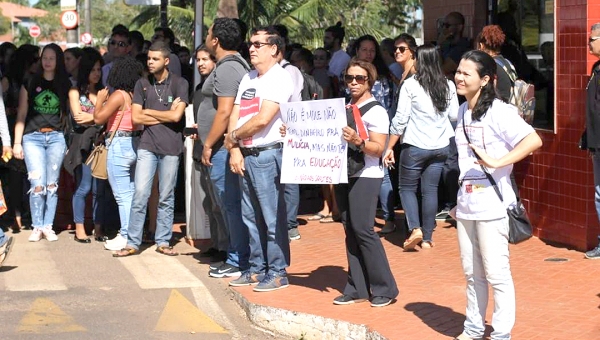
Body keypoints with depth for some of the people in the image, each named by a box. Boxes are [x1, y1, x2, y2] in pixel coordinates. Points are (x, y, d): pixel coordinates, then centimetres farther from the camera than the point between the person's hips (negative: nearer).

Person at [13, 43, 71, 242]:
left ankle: (48, 226, 10)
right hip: (33, 137, -1)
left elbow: (67, 113, 12)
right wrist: (17, 142, -1)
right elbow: (21, 114, 4)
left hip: (56, 137, 2)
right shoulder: (30, 83, 5)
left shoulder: (64, 85, 9)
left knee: (52, 185, 2)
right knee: (38, 185, -9)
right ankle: (37, 227, 2)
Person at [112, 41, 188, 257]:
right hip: (147, 146, 2)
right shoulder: (142, 84, 7)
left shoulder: (179, 84, -1)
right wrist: (166, 115, -5)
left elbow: (176, 116, -11)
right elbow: (136, 118, 0)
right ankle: (132, 242, 2)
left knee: (166, 197, 7)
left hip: (171, 147, -1)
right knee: (140, 194, -4)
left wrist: (149, 112, -2)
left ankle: (163, 242, 16)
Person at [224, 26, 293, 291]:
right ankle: (257, 268, 22)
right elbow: (235, 115, 12)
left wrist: (233, 137, -5)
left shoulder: (279, 79, -9)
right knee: (251, 216, 13)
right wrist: (235, 150, -2)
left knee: (273, 217, -4)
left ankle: (277, 272, 1)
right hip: (246, 156, 9)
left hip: (267, 154, -9)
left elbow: (262, 119, -19)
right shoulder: (248, 78, 17)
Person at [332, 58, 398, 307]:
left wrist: (358, 141, -32)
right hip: (343, 174, 7)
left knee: (362, 229, -10)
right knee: (350, 230, 6)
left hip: (365, 176, -7)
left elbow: (379, 148, -14)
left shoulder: (375, 111, -7)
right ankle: (357, 288, 10)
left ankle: (384, 288, -1)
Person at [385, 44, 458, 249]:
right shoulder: (448, 86, 1)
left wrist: (389, 147, -5)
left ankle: (415, 229, -8)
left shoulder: (410, 85, -11)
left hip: (415, 146, -4)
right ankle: (427, 238, 11)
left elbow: (400, 119, -11)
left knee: (407, 188, 10)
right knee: (430, 190, 10)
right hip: (440, 147, 4)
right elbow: (454, 115, 8)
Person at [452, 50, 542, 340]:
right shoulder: (463, 111, 12)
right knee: (472, 273, 16)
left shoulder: (498, 111, -13)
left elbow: (533, 140, -25)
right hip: (466, 204, 8)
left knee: (496, 274, 0)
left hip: (491, 205, -8)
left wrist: (497, 162, -29)